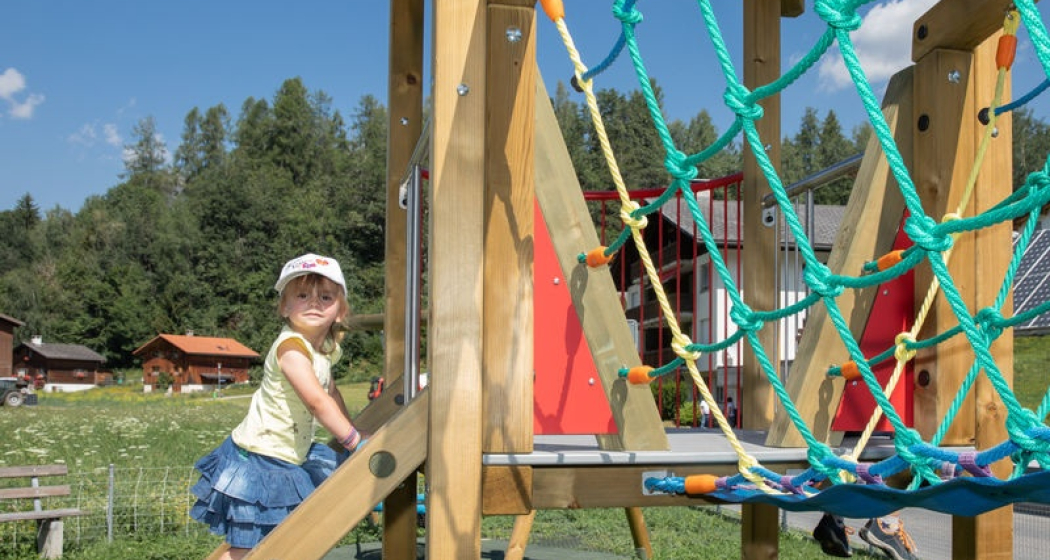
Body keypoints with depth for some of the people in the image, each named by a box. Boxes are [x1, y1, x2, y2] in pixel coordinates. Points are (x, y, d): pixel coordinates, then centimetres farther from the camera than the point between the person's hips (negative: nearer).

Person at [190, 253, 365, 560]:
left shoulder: (326, 348, 5)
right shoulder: (291, 347, -23)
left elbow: (331, 393, 21)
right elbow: (317, 401, -29)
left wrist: (349, 430, 18)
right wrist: (354, 440, -25)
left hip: (291, 458, 9)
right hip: (259, 459, -9)